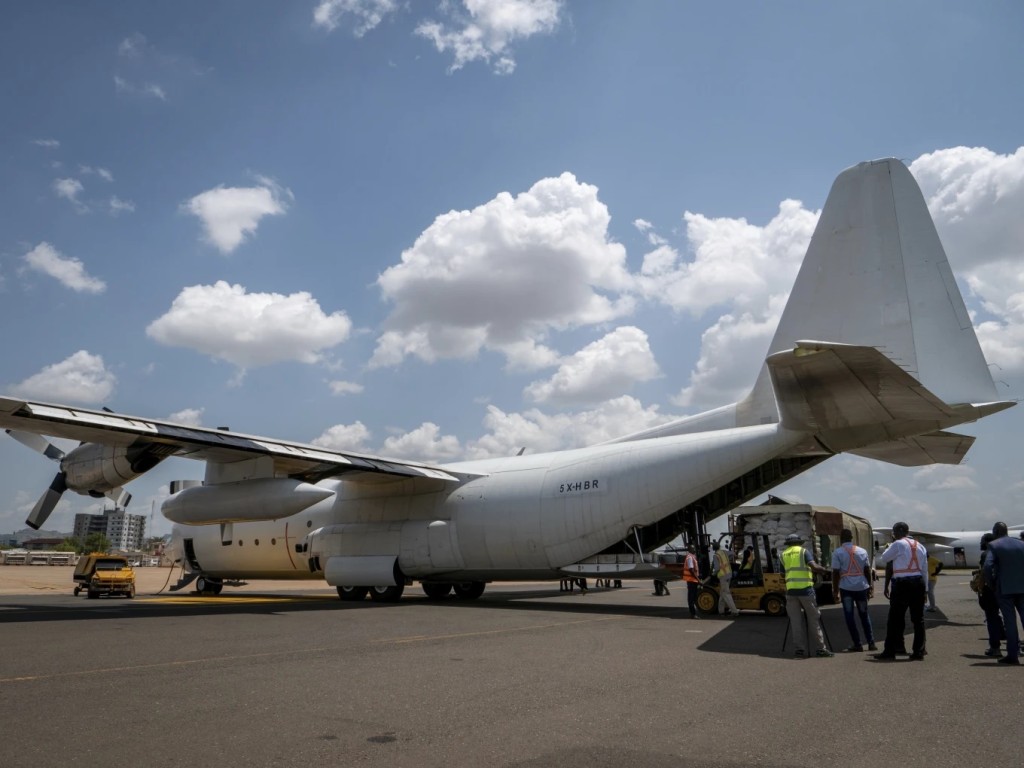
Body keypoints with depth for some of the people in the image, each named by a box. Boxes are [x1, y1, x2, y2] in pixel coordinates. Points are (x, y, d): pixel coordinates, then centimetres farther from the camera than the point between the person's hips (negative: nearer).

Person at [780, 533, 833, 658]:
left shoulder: (784, 554, 13)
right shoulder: (803, 551, 2)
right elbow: (814, 567, -13)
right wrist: (825, 570, 2)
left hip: (791, 590, 3)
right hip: (805, 589, -3)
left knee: (795, 621, 5)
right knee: (813, 619, 5)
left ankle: (800, 649, 2)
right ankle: (820, 648, 7)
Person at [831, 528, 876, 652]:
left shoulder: (837, 553, -5)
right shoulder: (862, 551, 7)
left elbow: (836, 573, -8)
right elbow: (867, 570, 9)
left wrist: (835, 591, -3)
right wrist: (870, 587, 17)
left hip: (846, 587, -3)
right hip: (861, 586, 4)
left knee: (849, 616, 4)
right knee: (864, 615, 16)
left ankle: (857, 644, 3)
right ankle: (871, 643, 14)